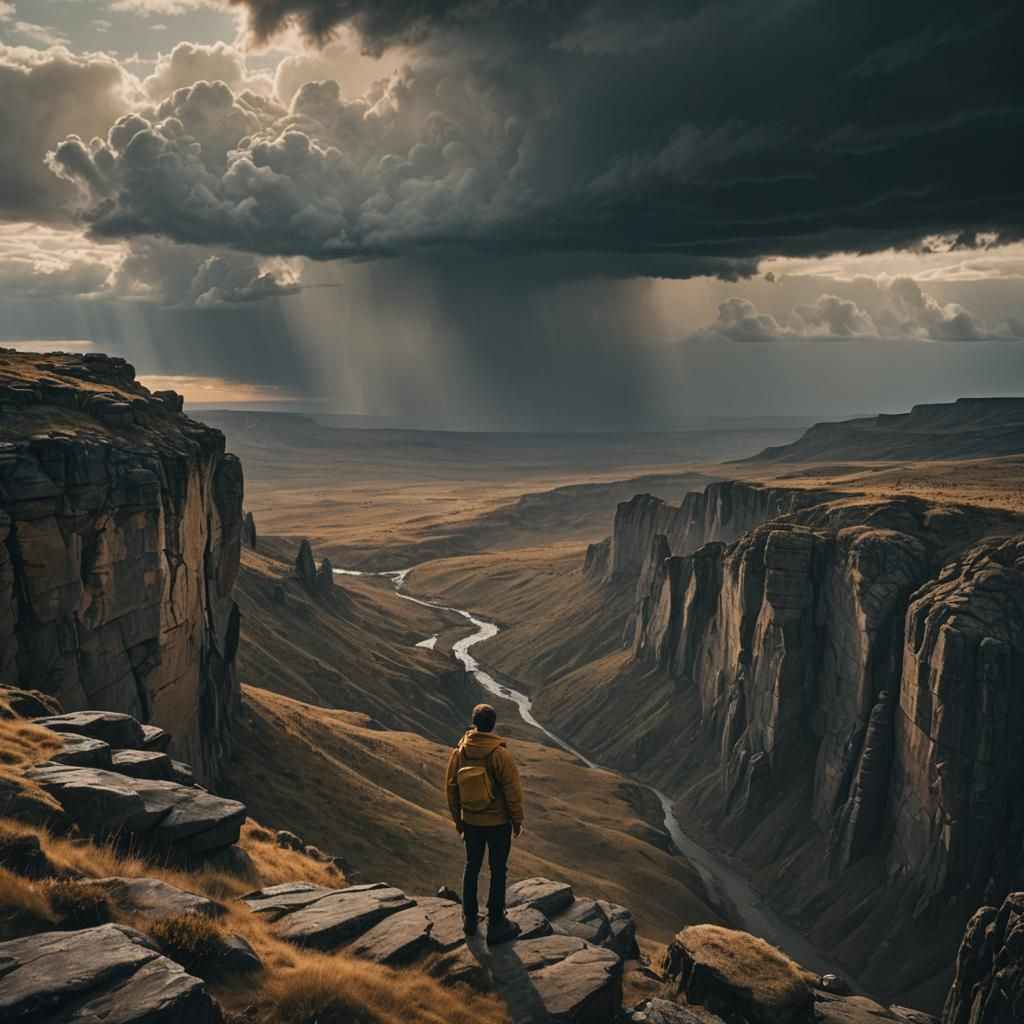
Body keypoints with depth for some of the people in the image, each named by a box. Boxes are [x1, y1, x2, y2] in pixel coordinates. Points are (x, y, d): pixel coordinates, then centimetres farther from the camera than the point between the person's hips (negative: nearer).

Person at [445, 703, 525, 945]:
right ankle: (496, 925, 14)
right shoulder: (501, 754, -20)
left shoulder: (459, 752, -6)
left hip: (471, 821, 4)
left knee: (472, 866, 19)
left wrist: (457, 818, 15)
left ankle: (470, 918, 29)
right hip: (498, 822, -4)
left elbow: (451, 787, 3)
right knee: (498, 871, 8)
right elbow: (513, 790, -15)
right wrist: (518, 820, -2)